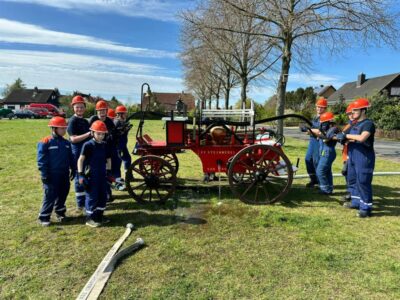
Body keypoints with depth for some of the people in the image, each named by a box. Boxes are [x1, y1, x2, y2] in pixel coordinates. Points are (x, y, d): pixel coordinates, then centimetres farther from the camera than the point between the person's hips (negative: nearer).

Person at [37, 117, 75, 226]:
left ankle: (60, 212, 32)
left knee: (63, 194, 14)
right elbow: (41, 160, -12)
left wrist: (73, 170, 13)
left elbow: (71, 158, 15)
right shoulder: (45, 142, -11)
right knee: (50, 196, -2)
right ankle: (44, 217, 10)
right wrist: (44, 175, -14)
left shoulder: (66, 143, 8)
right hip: (52, 175, -6)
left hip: (64, 174, 6)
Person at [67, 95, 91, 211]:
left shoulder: (85, 121, 14)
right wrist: (89, 134, -26)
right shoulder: (72, 121, -10)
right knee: (80, 177, -1)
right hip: (78, 153, -8)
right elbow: (73, 139, -20)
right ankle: (80, 204, 9)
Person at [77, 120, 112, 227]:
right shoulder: (88, 145, -12)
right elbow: (81, 159, -13)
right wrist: (81, 174, -17)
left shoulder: (105, 145, 5)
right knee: (92, 197, 1)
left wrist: (109, 172, 13)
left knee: (103, 196, 12)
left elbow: (108, 159, 15)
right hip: (91, 175, -6)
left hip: (102, 175, 6)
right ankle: (90, 218, 14)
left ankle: (99, 215, 27)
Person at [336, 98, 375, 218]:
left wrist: (346, 135, -22)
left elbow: (362, 138, -31)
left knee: (363, 182, -6)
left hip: (364, 158, -10)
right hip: (353, 156, 10)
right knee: (352, 179, 17)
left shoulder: (368, 124, -14)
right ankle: (356, 202, 31)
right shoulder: (355, 124, 14)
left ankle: (366, 208, 4)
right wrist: (344, 139, -4)